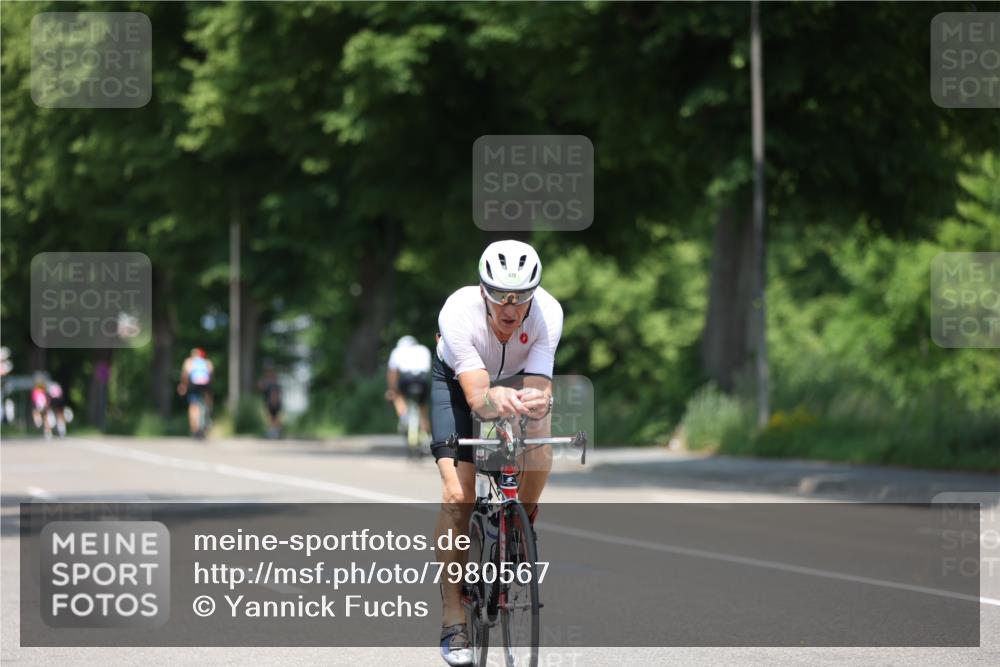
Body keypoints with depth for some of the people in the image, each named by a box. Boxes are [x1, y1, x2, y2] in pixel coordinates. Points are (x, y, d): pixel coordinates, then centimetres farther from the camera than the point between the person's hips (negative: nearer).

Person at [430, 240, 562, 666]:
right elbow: (475, 395, -45)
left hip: (518, 378, 2)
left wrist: (536, 403, -62)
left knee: (539, 436, -28)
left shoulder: (547, 313, -33)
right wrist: (495, 399, -68)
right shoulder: (458, 313, -38)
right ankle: (453, 621, -11)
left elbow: (538, 388, -39)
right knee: (457, 495, -18)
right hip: (456, 379, -2)